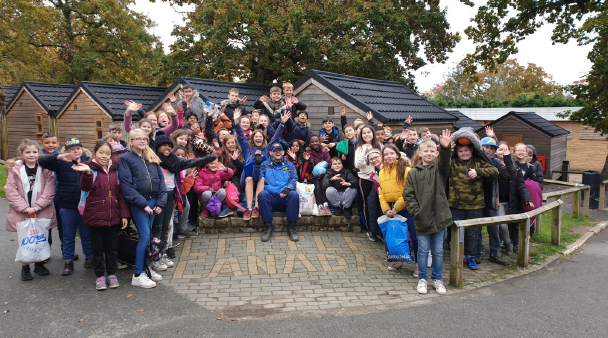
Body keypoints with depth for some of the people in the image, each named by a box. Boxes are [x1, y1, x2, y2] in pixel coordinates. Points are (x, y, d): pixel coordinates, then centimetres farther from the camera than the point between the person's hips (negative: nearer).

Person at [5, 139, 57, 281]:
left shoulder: (45, 169, 0)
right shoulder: (15, 169, -2)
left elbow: (49, 191, -5)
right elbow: (11, 191, -6)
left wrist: (37, 206, -14)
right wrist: (25, 208, -14)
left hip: (42, 212, 1)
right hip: (21, 213, -1)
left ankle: (39, 264, 26)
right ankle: (25, 267, 20)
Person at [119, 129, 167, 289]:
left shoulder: (152, 158, 14)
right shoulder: (126, 159, -2)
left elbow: (161, 180, 11)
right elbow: (126, 186, -10)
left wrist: (160, 202, -1)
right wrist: (143, 204, -15)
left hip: (153, 201, 5)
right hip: (137, 203, -5)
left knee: (146, 236, 10)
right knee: (145, 235, -10)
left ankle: (146, 267, 23)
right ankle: (138, 275, -2)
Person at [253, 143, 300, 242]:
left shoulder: (289, 165, 23)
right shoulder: (265, 164, 21)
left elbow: (294, 179, 9)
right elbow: (256, 178, 9)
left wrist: (288, 188, -12)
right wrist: (257, 164, -7)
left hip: (285, 198, 0)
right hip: (270, 198, 0)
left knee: (294, 195, -33)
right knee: (262, 194, -33)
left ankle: (291, 227, -22)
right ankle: (268, 226, -24)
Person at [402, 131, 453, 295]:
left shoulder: (439, 168, 3)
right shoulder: (413, 172, 2)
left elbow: (445, 160, -20)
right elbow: (408, 194, 2)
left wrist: (446, 147, -39)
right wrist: (416, 211, -9)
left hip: (439, 216, 1)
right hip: (422, 218, -1)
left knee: (438, 250, 11)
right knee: (423, 250, 8)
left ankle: (437, 279, 26)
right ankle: (422, 279, 23)